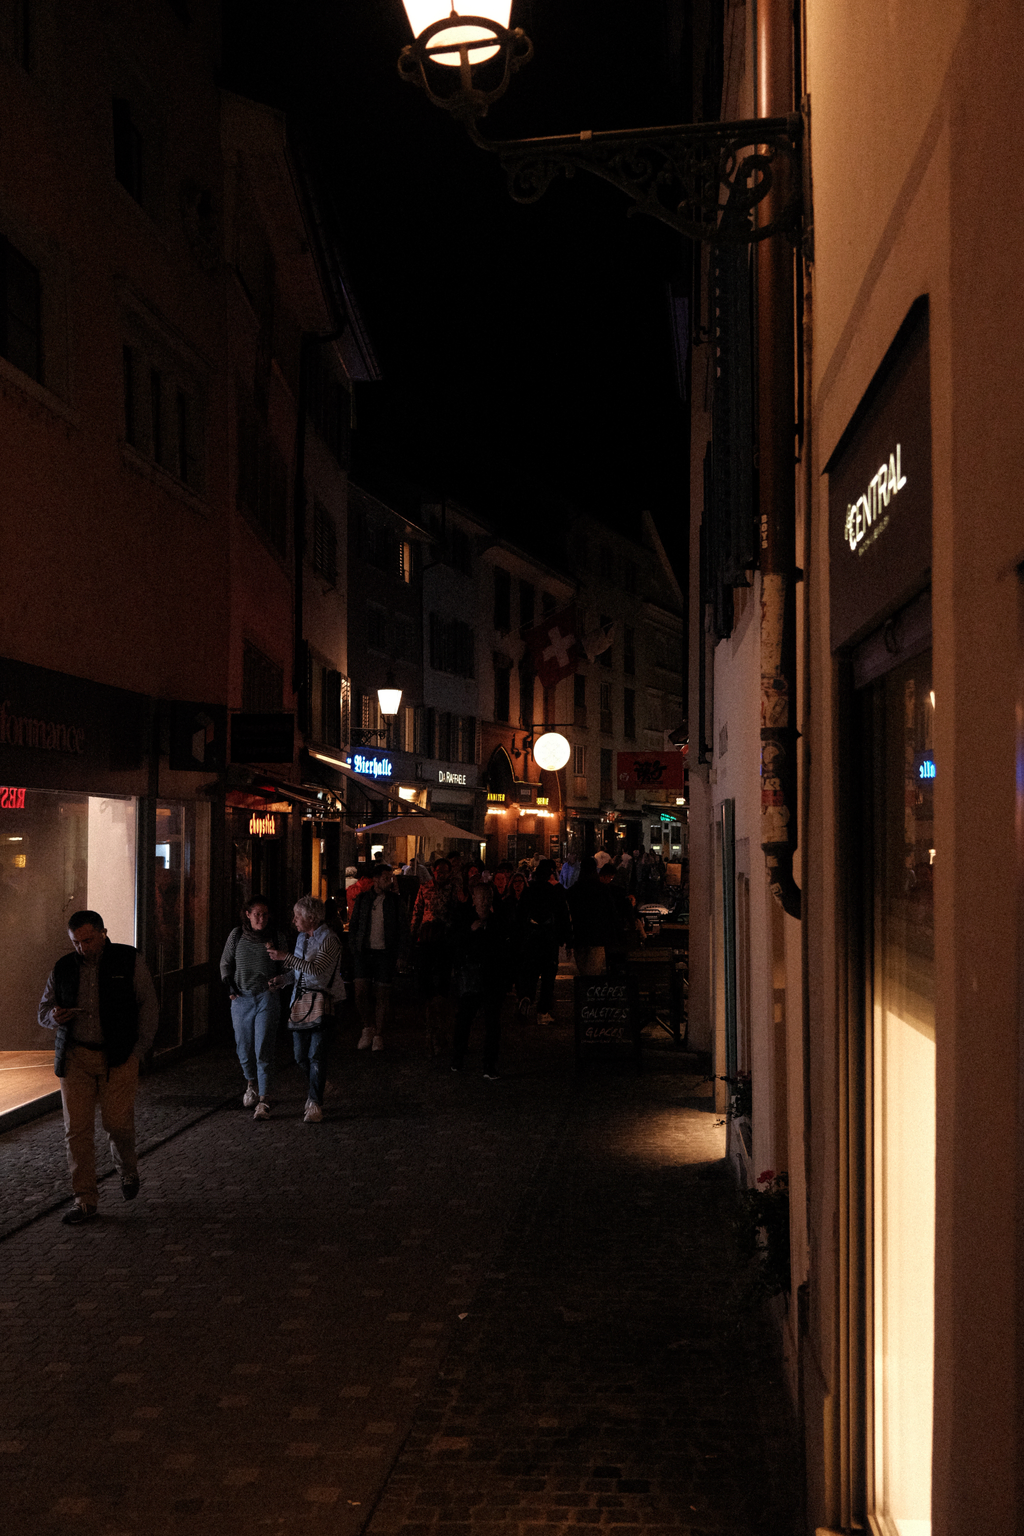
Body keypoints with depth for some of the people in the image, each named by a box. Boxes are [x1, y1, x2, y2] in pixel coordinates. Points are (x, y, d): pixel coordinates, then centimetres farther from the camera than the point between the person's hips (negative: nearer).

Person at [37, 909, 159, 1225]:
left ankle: (128, 1170, 25)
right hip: (75, 1057, 3)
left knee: (117, 1122, -8)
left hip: (118, 1057, -3)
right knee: (77, 1128, -3)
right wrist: (55, 1017, -9)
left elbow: (149, 1006, 2)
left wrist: (137, 1051, -4)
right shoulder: (63, 968, 8)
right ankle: (85, 1200, 6)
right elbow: (43, 1011, 16)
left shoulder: (130, 961, 0)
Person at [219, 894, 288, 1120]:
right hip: (241, 998, 2)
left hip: (267, 998, -2)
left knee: (263, 1049, -10)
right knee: (244, 1047, 11)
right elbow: (225, 963, 14)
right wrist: (230, 987, 4)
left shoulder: (276, 937, 1)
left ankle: (263, 1101, -7)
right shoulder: (237, 936, 4)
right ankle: (251, 1084, 39)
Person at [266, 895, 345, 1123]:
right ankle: (317, 1089, 29)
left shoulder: (328, 940, -11)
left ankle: (315, 1105, -3)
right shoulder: (301, 938, 14)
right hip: (299, 999, 7)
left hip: (319, 1000, -7)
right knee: (300, 1055, 7)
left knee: (315, 1055, -9)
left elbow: (315, 969, -22)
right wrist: (280, 980, 2)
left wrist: (286, 957, -23)